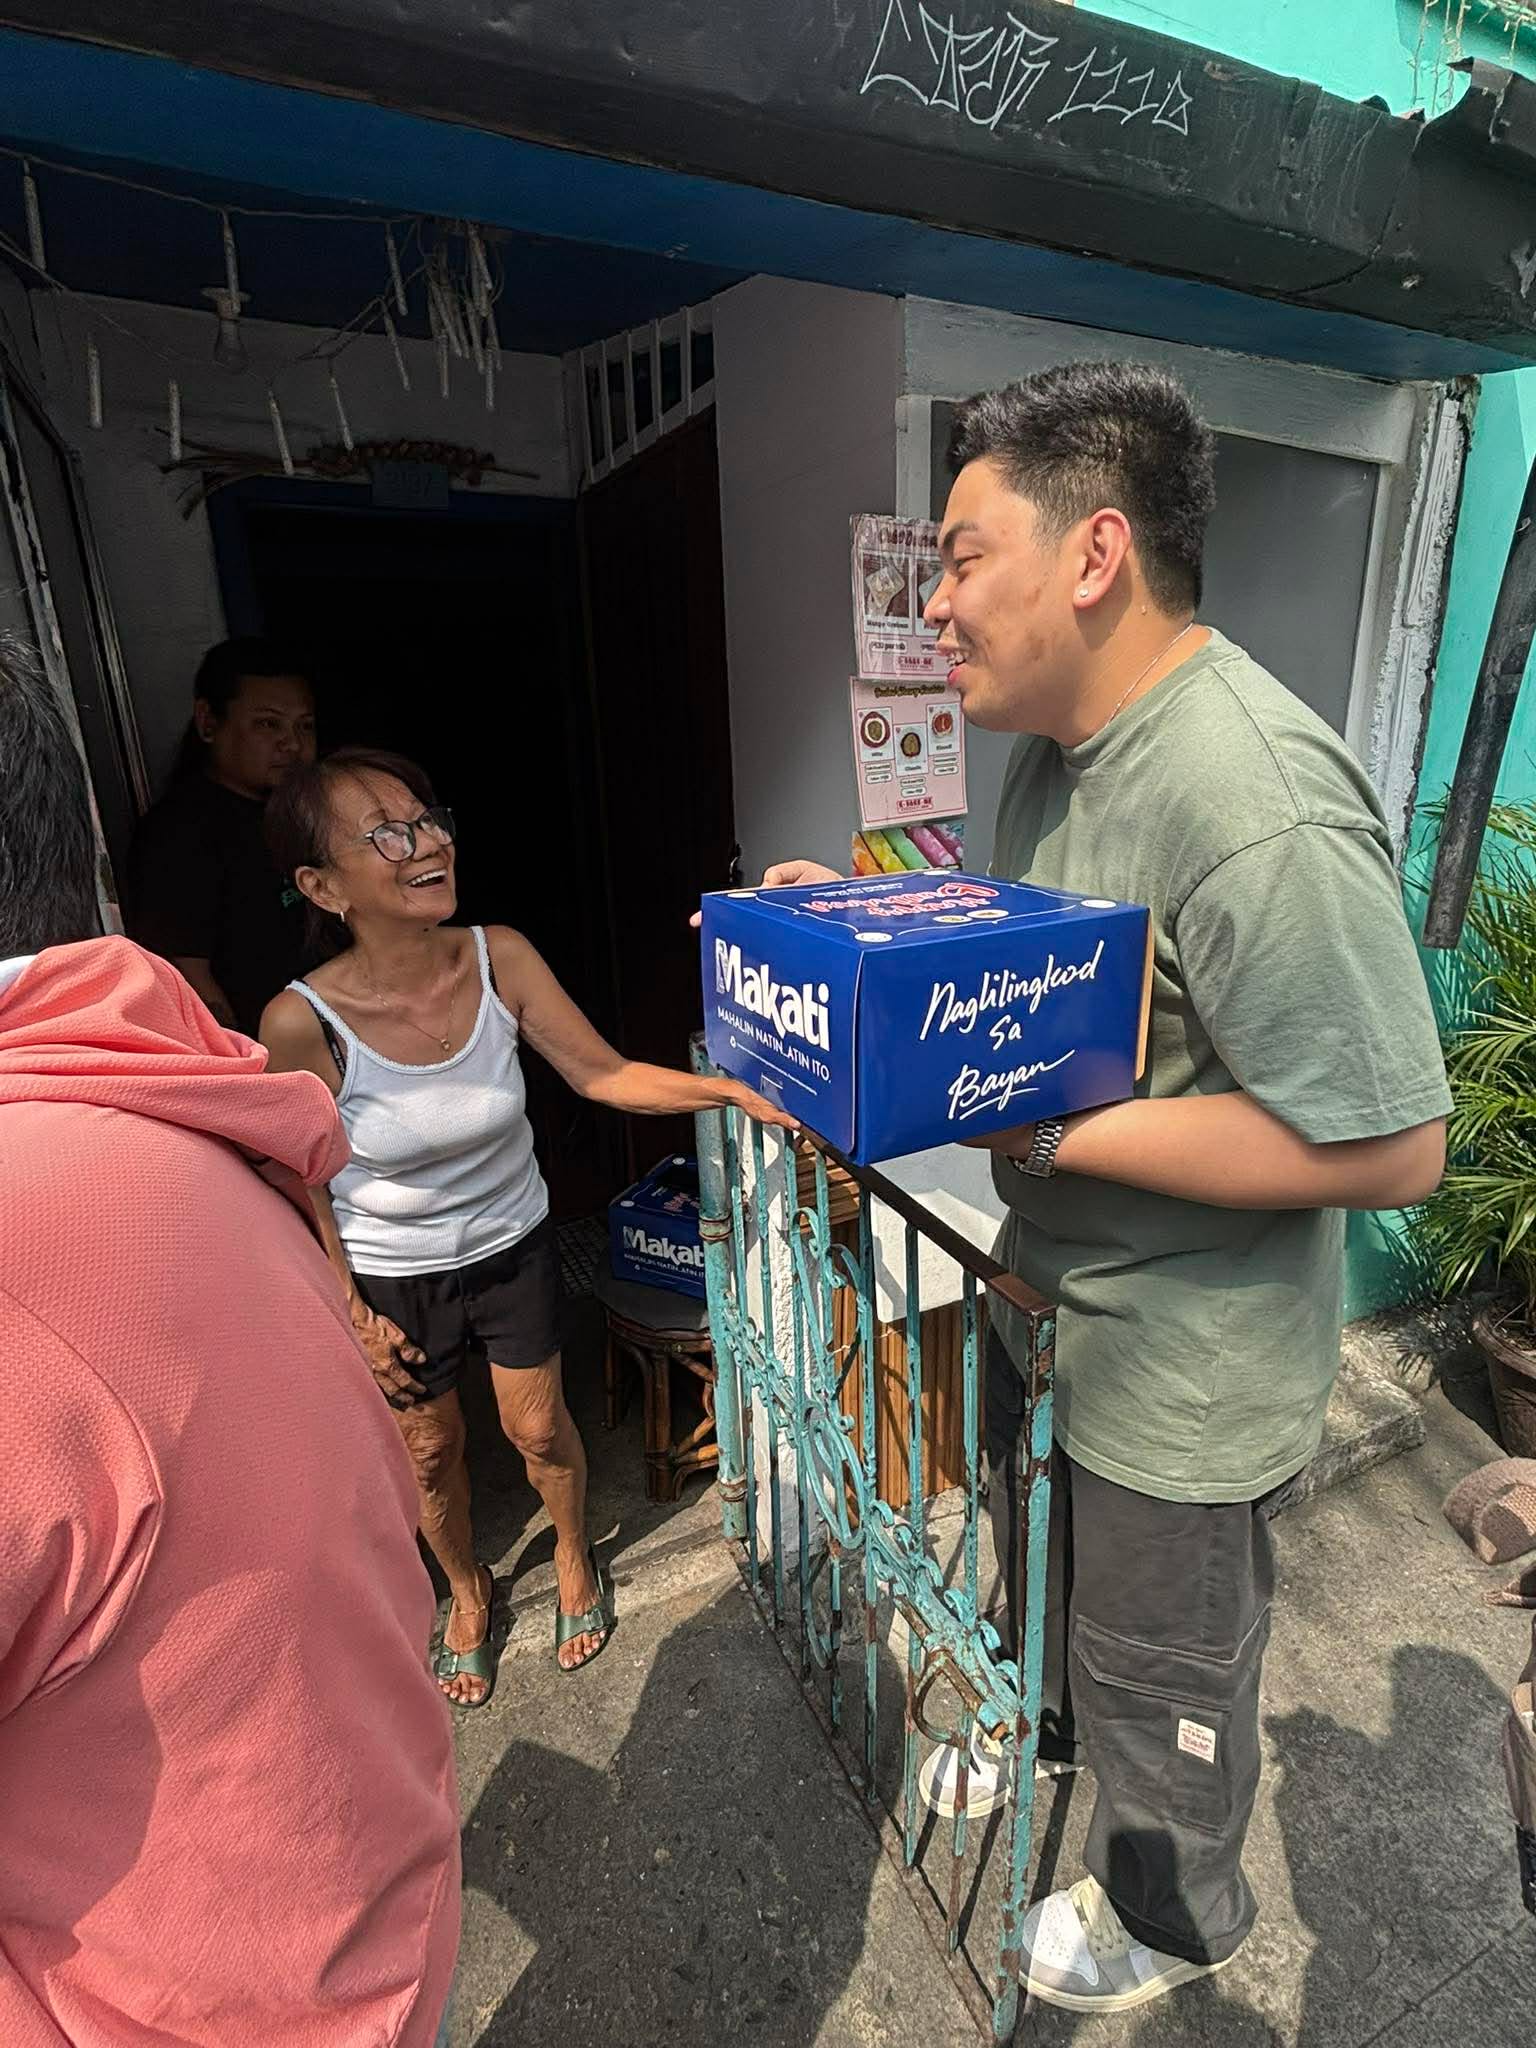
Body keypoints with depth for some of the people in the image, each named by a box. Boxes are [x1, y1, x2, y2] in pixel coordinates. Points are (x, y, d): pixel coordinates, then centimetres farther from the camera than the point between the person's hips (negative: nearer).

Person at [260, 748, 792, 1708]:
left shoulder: (500, 959, -21)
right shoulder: (304, 1022, -27)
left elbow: (602, 1073, -17)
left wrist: (728, 1088, -30)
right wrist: (353, 1315, -7)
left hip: (514, 1248, 1)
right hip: (393, 1280, -1)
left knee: (540, 1427, 18)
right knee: (431, 1450, 20)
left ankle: (576, 1560, 52)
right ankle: (468, 1587, 54)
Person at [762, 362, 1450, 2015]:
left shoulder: (1256, 807, -31)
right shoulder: (1059, 743, 1)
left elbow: (1390, 1145, -30)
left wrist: (1054, 1133, -28)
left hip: (1179, 1367, -8)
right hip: (1046, 1290, 9)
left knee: (1161, 1672, 20)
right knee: (1038, 1559, 33)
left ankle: (1170, 1922, 53)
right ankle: (1045, 1727, 66)